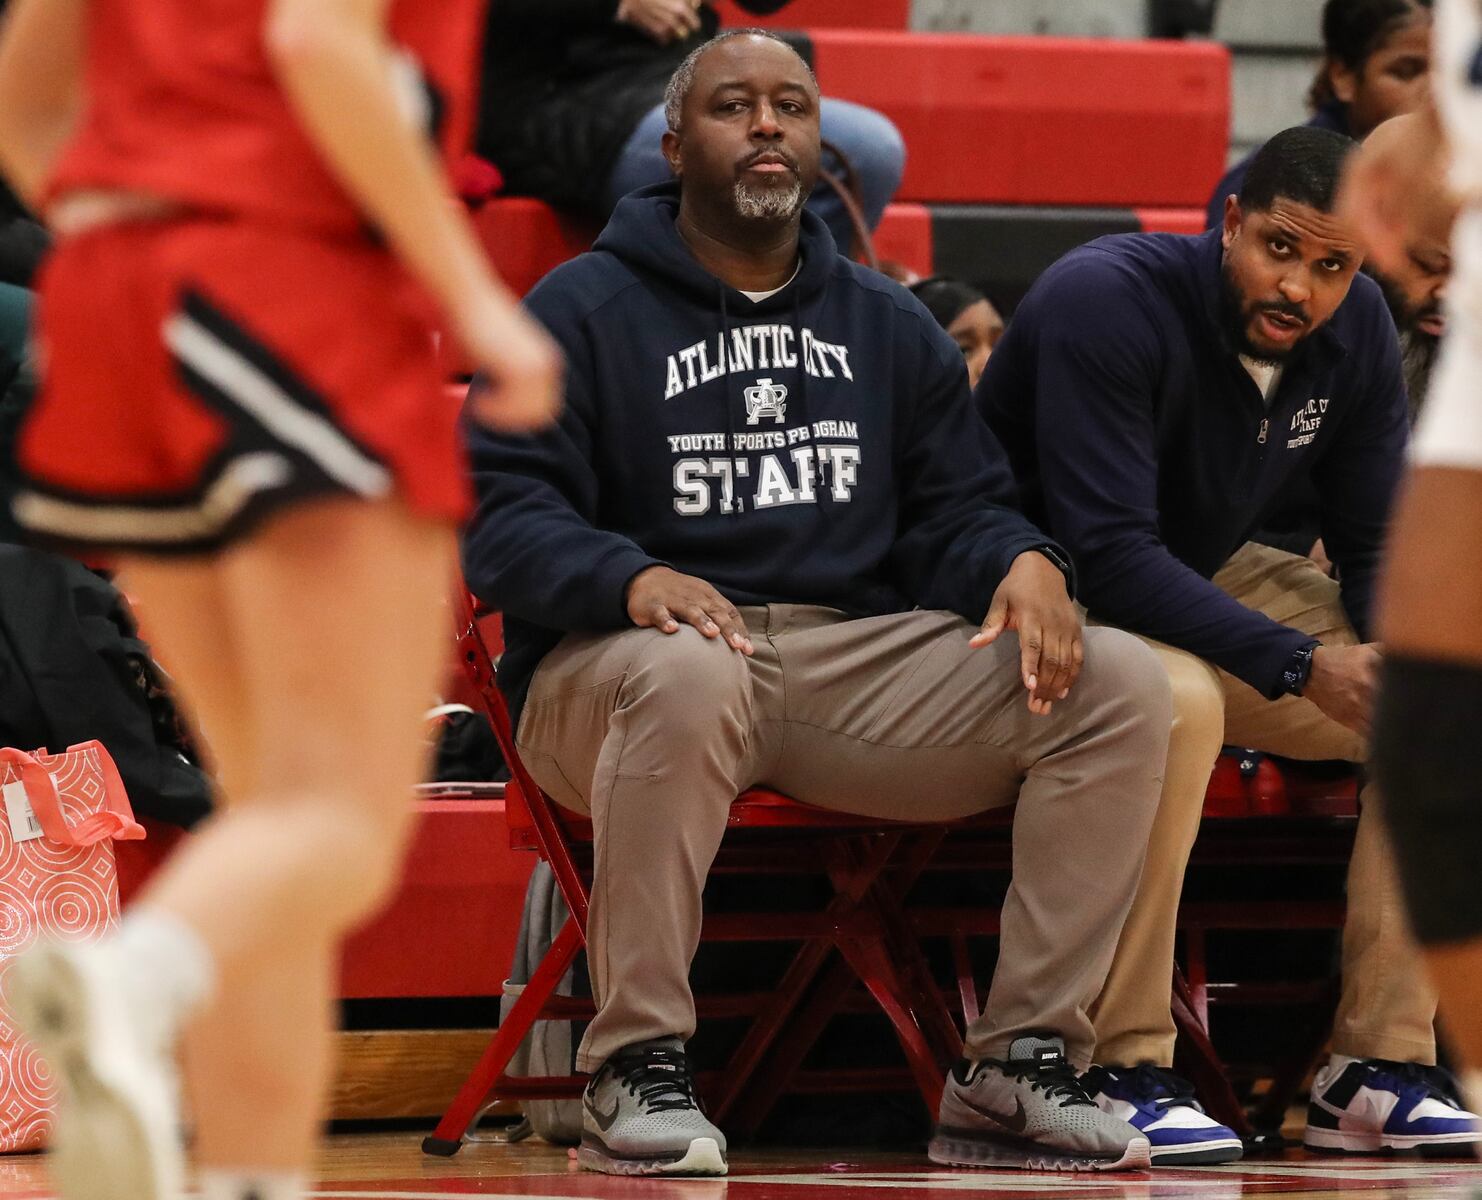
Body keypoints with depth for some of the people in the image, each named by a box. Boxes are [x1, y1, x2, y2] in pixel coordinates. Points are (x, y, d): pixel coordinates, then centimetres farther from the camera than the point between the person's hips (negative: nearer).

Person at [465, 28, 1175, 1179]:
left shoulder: (890, 325, 23)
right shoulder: (582, 309, 6)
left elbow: (959, 511, 18)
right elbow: (502, 519, -4)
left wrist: (1022, 561, -8)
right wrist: (630, 580, -26)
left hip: (860, 659, 5)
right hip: (610, 668, -4)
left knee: (1121, 685, -16)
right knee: (687, 674, -43)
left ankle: (1017, 1067, -15)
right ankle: (637, 1068, -30)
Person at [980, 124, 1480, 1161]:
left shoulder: (1357, 331, -5)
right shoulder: (1105, 302, -27)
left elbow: (1376, 543, 2)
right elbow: (1107, 552, -33)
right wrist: (1303, 667, -39)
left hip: (1208, 580, 8)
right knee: (1178, 702, -39)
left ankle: (1379, 1068, -5)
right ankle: (1125, 1073, -31)